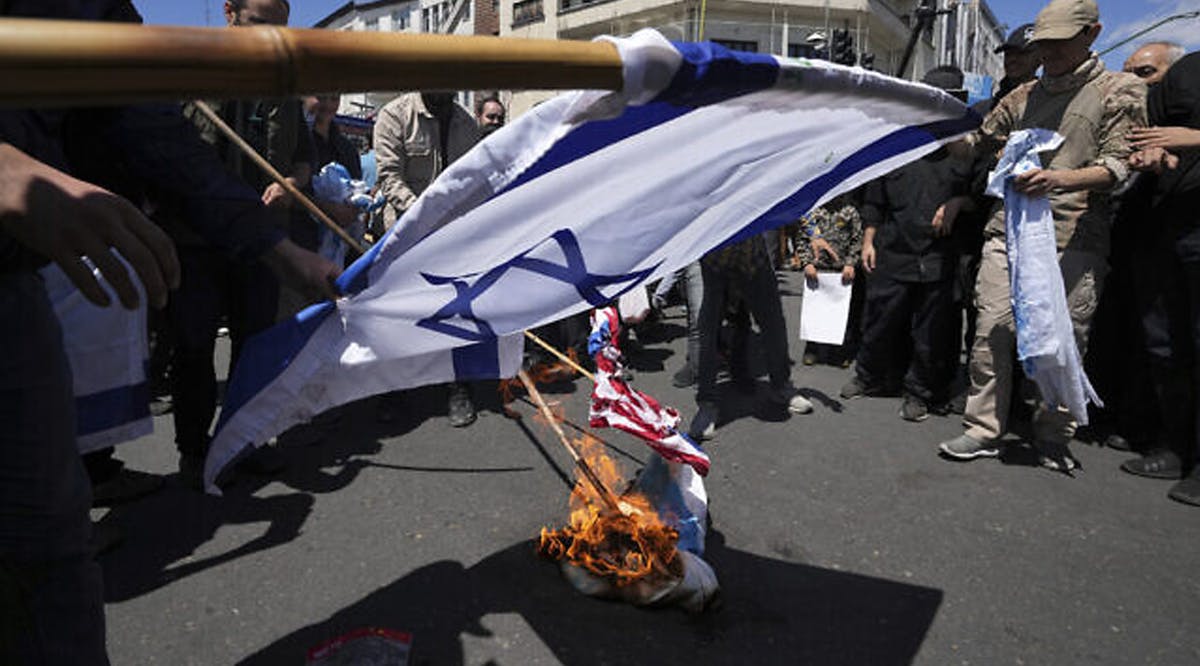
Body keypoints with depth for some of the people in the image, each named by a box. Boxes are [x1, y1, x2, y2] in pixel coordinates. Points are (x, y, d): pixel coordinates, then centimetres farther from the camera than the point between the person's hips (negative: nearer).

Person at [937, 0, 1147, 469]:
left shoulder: (1120, 91, 6)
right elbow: (979, 145, 28)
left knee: (1065, 342, 1)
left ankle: (1053, 437, 16)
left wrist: (1062, 179, -23)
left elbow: (1117, 167, -5)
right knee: (992, 332, -2)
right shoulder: (1024, 96, 19)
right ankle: (983, 430, 6)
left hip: (1075, 240, -3)